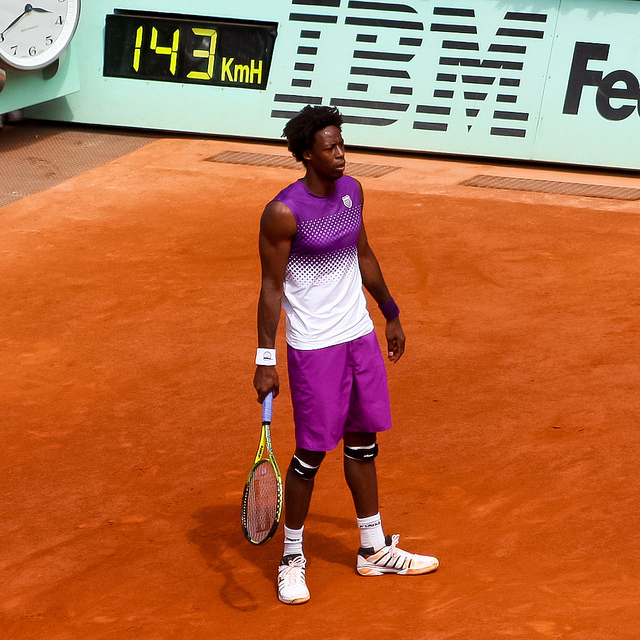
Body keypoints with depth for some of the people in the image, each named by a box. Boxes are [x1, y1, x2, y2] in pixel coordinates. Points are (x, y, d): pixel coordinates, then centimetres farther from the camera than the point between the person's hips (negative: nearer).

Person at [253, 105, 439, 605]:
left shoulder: (351, 190, 3)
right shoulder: (284, 212, -18)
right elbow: (272, 286, -13)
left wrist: (391, 314, 24)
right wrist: (266, 361, -14)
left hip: (360, 337, 7)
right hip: (314, 348, -7)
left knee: (363, 442, 15)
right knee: (312, 452, -1)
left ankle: (374, 550, 28)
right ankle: (292, 558, 16)